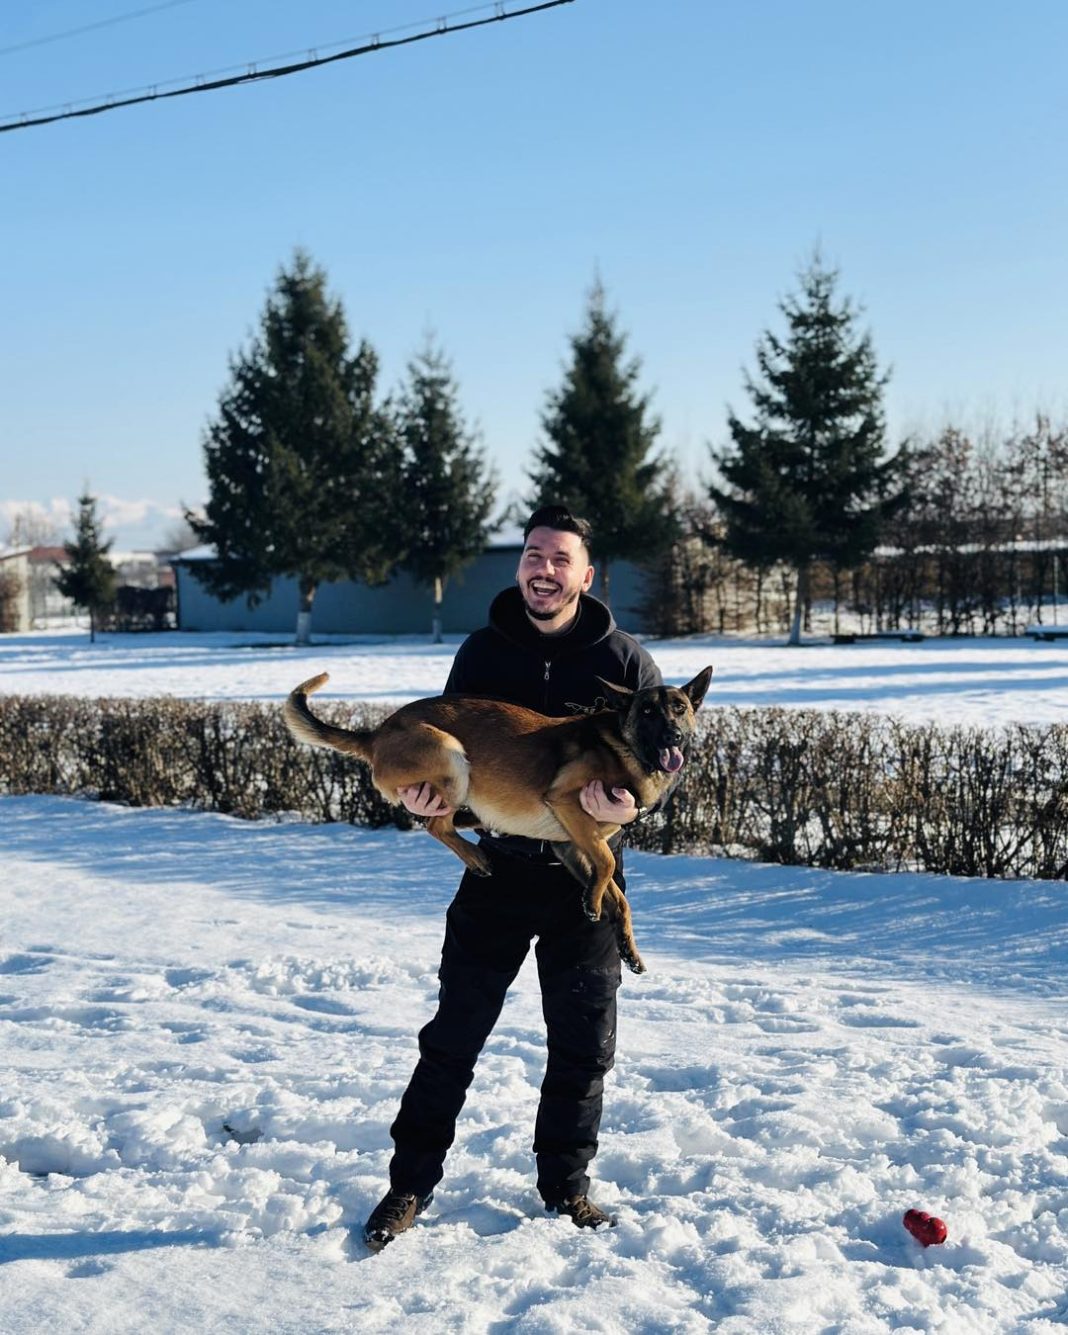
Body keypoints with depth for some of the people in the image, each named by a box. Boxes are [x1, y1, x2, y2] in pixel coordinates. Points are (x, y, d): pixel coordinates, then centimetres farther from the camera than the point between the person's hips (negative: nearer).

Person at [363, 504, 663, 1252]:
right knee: (454, 1033, 6)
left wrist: (630, 799, -25)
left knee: (583, 1044, 10)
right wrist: (425, 793, -13)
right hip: (500, 868, 1)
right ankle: (412, 1183, 18)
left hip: (587, 874, -1)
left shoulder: (623, 659, -3)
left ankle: (566, 1184, 28)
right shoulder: (483, 652, 2)